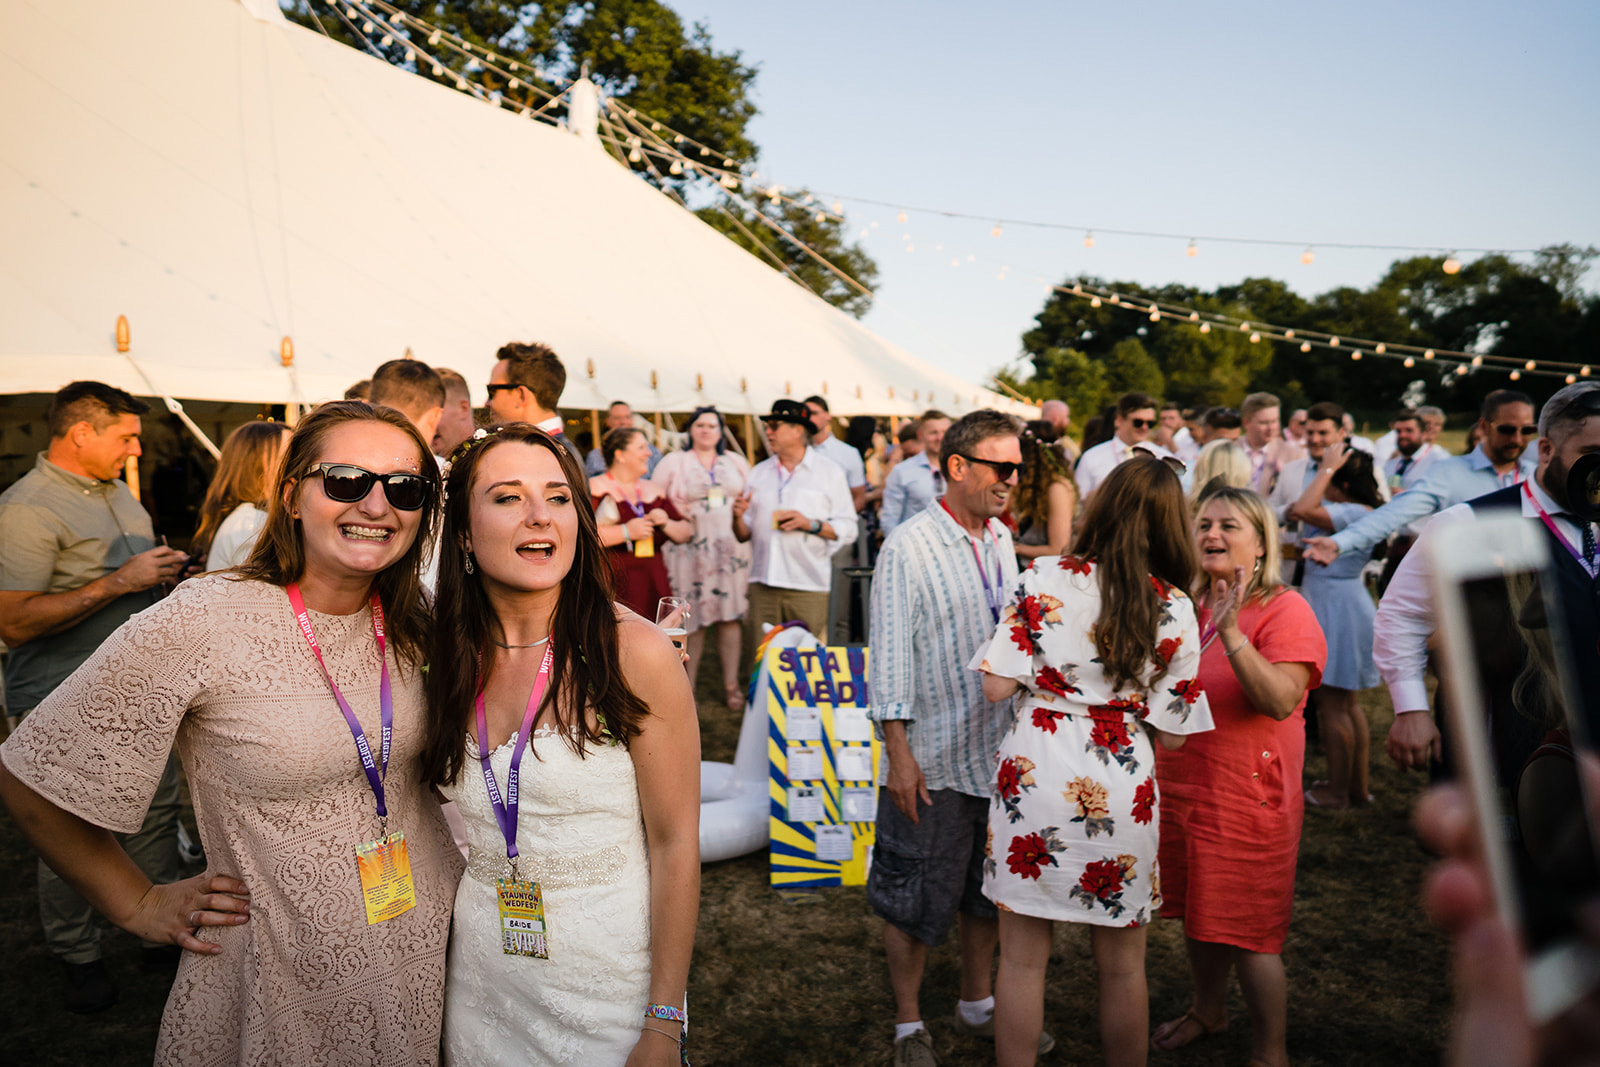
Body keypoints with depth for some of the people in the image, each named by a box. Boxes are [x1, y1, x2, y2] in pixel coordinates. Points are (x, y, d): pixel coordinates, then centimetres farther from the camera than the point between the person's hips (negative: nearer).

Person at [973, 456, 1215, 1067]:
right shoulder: (1174, 608, -4)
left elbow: (997, 687, -8)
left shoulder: (1043, 581, -7)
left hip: (1034, 778, 0)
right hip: (1121, 788, 1)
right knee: (1122, 967, 19)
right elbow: (1171, 734, -2)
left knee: (1022, 960, 14)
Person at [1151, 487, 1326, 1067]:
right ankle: (1208, 1009, 43)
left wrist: (1232, 633, -34)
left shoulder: (1284, 609, -12)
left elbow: (1280, 701, -26)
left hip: (1248, 796, -6)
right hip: (1181, 785, 6)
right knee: (1198, 913, 20)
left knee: (1248, 933, 3)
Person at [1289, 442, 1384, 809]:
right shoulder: (1356, 512, 12)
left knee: (1331, 703, -2)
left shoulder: (1354, 513, -20)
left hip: (1338, 610, -11)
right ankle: (1357, 786, 27)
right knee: (1346, 702, 17)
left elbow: (1304, 509, -33)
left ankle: (1338, 792, 8)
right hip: (1344, 604, 11)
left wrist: (1327, 467, -24)